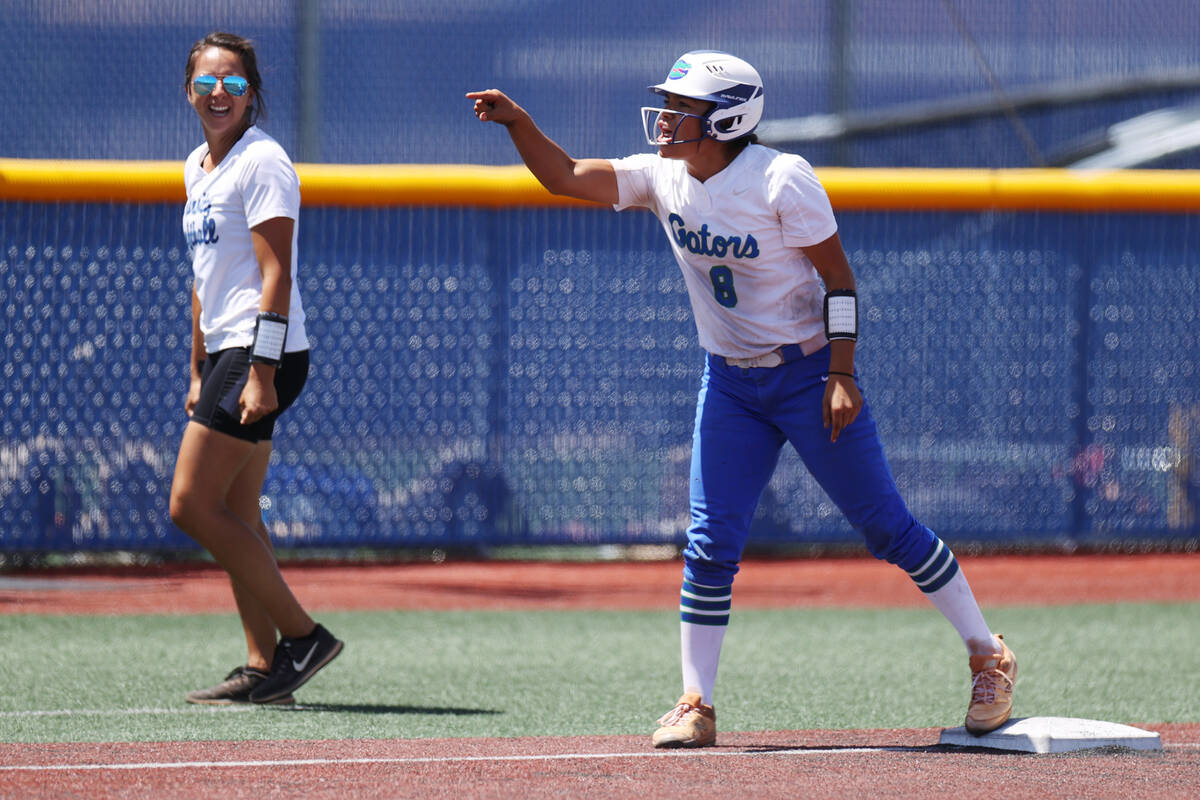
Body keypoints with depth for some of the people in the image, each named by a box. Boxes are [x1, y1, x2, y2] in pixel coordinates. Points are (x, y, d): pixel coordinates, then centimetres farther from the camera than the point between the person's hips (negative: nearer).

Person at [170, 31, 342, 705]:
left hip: (263, 351, -9)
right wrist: (200, 371, 22)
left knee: (192, 504, -12)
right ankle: (266, 668, 8)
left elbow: (277, 275, -17)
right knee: (236, 517, 7)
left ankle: (302, 636, -8)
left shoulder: (261, 162, -11)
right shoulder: (199, 167, 17)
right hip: (228, 354, 9)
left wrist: (260, 371, -23)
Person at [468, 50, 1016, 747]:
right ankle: (696, 707, 3)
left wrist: (842, 374, -21)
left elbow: (839, 279, -14)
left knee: (887, 525, -2)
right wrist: (518, 122, -18)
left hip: (811, 372, -5)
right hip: (731, 383, 5)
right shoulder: (662, 179, -1)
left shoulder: (782, 180, -18)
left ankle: (989, 658, 11)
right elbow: (565, 177, -2)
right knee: (711, 544, -3)